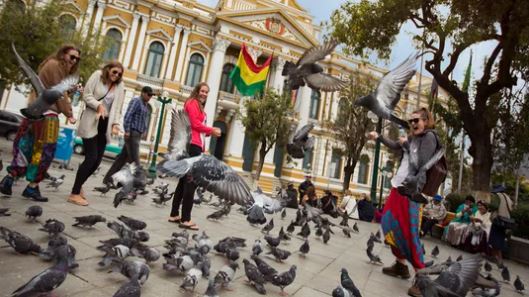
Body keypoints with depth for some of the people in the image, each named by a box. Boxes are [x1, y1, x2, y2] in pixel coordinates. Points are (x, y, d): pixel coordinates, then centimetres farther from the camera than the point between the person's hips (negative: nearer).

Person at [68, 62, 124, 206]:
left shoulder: (120, 86, 9)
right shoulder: (97, 75, 0)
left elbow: (117, 107, 3)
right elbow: (86, 95, -5)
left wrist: (115, 124, -10)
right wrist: (98, 105, -22)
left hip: (105, 124, 5)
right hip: (91, 122, -5)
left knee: (98, 159, 1)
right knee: (91, 157, -13)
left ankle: (79, 186, 22)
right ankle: (74, 193, -3)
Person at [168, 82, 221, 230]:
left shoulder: (199, 106, 26)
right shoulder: (193, 103, -2)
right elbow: (195, 124, -13)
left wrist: (210, 132, 3)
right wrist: (212, 130, -4)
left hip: (194, 145, 10)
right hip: (192, 145, -10)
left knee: (185, 180, 11)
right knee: (191, 181, -12)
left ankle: (174, 215, 18)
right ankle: (185, 219, -11)